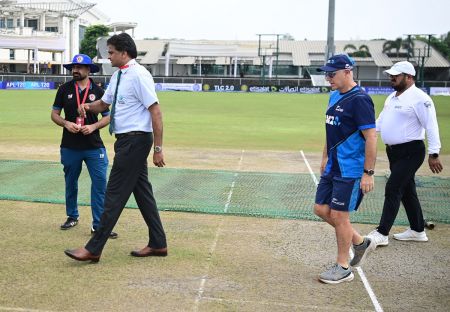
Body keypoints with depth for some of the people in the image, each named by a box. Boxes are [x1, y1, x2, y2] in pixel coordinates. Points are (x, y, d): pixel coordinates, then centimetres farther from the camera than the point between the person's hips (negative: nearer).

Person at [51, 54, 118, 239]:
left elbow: (107, 117, 4)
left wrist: (93, 127, -13)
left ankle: (98, 225, -2)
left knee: (100, 184, -7)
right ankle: (72, 217, 33)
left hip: (94, 147, -1)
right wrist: (66, 123, -12)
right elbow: (54, 114, 7)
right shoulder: (65, 89, 3)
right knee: (70, 182, 14)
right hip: (70, 146, 2)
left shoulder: (98, 91, 1)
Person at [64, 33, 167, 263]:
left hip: (135, 140, -9)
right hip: (127, 140, 9)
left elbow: (155, 112, -18)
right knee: (142, 192, 13)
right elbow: (104, 103, 27)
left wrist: (158, 148, -19)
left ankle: (94, 249, 2)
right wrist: (88, 107, 4)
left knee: (115, 193, -5)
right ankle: (158, 244, 23)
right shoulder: (117, 76, 12)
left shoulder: (139, 75, -15)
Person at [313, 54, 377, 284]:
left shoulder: (359, 100, -17)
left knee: (339, 215, -2)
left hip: (350, 171, -9)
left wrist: (368, 173, -21)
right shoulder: (334, 96, 11)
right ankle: (360, 243, 29)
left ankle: (343, 268, 15)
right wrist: (325, 158, 23)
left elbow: (371, 138, -20)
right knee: (321, 209, 11)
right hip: (333, 168, 9)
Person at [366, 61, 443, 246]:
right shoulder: (392, 97, 14)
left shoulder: (419, 98, -14)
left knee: (393, 189, -11)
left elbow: (431, 127, -17)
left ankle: (382, 234, -6)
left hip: (410, 152, -9)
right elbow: (380, 121, 21)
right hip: (393, 151, 9)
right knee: (406, 190, 15)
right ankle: (418, 231, 26)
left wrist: (433, 154, -20)